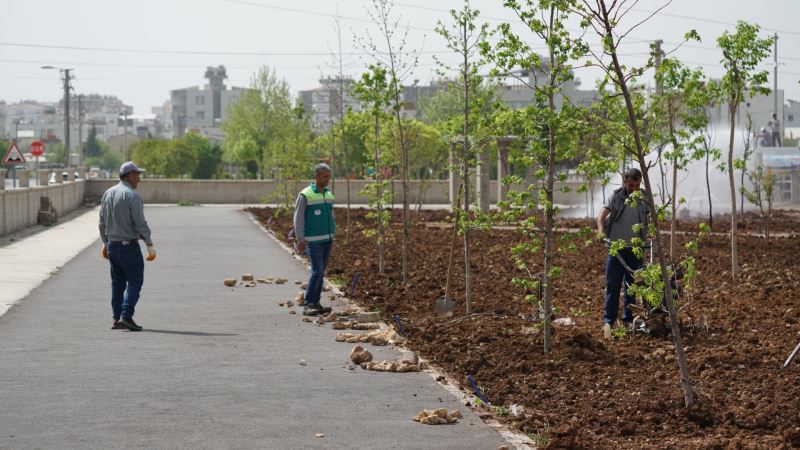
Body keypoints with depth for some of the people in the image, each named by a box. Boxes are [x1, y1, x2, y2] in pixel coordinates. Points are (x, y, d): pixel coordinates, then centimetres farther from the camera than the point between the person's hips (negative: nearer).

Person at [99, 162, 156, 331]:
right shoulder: (132, 196, -15)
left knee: (118, 282, 13)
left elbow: (102, 222, 13)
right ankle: (126, 317, -12)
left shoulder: (108, 193, 8)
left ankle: (116, 319, 12)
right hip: (129, 245, -7)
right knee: (135, 281, -2)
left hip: (112, 245, 7)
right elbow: (140, 224, -17)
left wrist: (105, 243, 22)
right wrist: (150, 245, -12)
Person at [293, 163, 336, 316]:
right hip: (313, 241, -6)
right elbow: (298, 219, -8)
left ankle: (315, 303, 13)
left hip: (327, 241, 6)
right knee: (317, 272, -12)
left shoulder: (329, 195, 12)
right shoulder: (305, 195, -8)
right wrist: (301, 240, -13)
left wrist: (332, 237, 16)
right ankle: (308, 305, -7)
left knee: (321, 273, 8)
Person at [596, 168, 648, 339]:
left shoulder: (645, 199, 2)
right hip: (616, 247, -2)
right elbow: (602, 215, -11)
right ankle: (608, 321, -1)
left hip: (635, 248, 2)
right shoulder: (616, 196, -3)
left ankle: (628, 319, 17)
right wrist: (601, 230, -30)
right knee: (613, 285, -3)